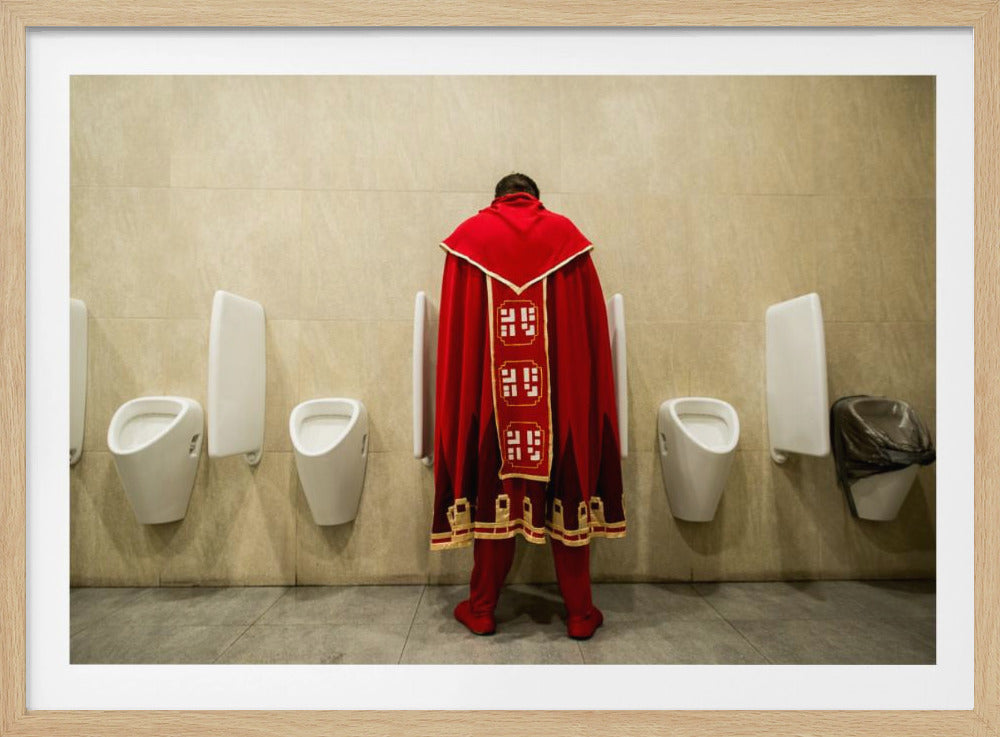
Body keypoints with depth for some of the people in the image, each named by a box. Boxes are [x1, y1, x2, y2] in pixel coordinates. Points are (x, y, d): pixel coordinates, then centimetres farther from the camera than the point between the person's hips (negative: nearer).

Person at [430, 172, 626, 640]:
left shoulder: (469, 235, 7)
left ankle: (481, 610, 23)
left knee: (494, 489, 10)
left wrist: (464, 394, 9)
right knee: (567, 488, 10)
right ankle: (580, 613, 22)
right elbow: (592, 326, 4)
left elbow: (454, 329, 3)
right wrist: (587, 392, 12)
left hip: (489, 392, 0)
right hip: (562, 392, 0)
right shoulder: (565, 233, 6)